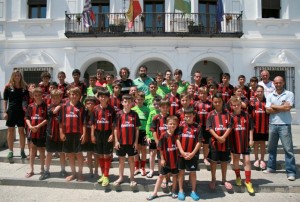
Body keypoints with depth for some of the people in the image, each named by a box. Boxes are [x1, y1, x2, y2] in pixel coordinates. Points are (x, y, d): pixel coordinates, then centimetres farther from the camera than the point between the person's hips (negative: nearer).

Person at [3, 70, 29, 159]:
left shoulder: (24, 87, 5)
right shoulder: (8, 87, 3)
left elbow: (28, 99, 9)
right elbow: (5, 100, 4)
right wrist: (5, 112, -3)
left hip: (21, 112, 0)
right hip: (11, 111, 0)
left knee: (21, 131, 3)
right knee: (10, 131, 7)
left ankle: (22, 151, 10)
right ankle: (10, 151, 17)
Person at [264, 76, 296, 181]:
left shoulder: (289, 94, -1)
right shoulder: (270, 96, 8)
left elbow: (288, 107, -15)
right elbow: (268, 110, -3)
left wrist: (274, 106, -4)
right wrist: (282, 108, -10)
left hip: (285, 125, -4)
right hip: (272, 124, 4)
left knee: (288, 148, -1)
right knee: (271, 147, 13)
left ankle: (291, 172, 7)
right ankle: (271, 167, 27)